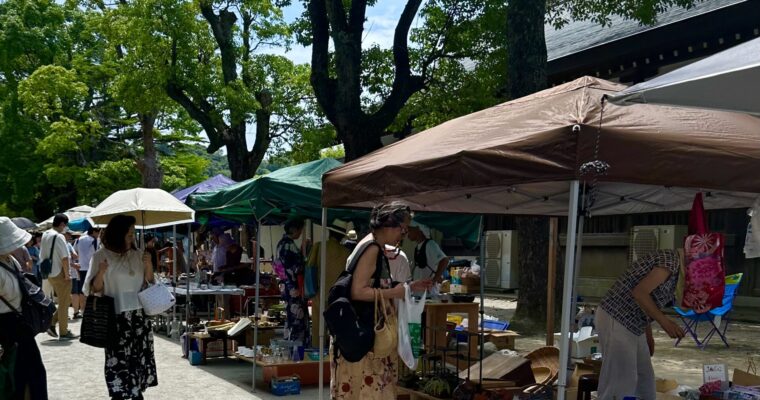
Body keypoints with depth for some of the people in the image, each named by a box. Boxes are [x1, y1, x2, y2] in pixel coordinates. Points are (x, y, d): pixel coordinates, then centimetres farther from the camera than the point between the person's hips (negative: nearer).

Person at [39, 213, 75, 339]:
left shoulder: (45, 235, 8)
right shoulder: (59, 237, -18)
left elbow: (43, 255, 15)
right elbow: (64, 258, -22)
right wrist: (67, 275, -14)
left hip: (50, 274, 8)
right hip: (60, 274, -8)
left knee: (66, 300, 20)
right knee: (64, 304, 3)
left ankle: (52, 323, 14)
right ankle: (64, 332, 9)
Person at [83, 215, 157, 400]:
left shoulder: (137, 254, 7)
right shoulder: (101, 255, -4)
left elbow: (149, 281, 13)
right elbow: (95, 288, -3)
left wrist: (148, 264, -4)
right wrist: (101, 273, -22)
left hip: (139, 314, 4)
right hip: (116, 316, -4)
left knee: (140, 354, 5)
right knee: (118, 357, -6)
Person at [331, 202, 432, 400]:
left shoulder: (374, 248, 13)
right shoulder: (371, 248, -18)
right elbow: (357, 291, -24)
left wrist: (410, 287, 13)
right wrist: (395, 293, -18)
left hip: (368, 330, 10)